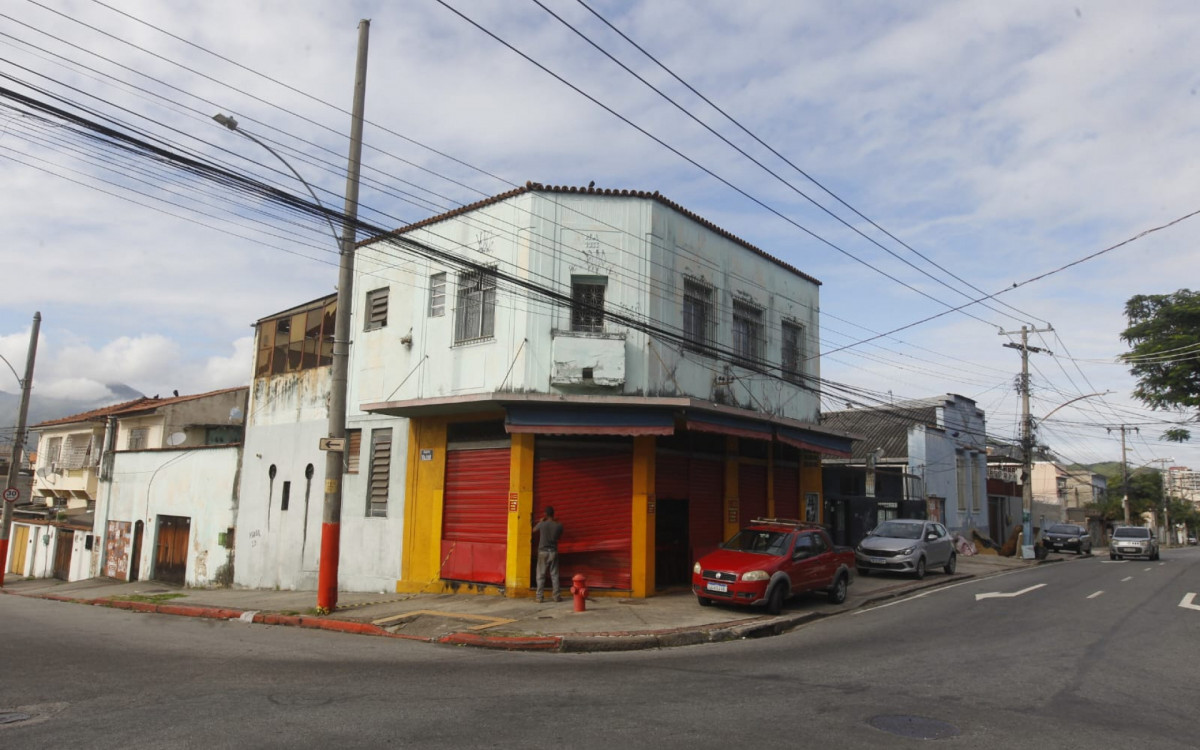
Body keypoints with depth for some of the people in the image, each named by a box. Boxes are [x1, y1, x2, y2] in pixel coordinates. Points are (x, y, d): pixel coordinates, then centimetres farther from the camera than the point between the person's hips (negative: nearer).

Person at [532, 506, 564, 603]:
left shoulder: (542, 524, -9)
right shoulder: (558, 525, -6)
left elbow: (534, 530, 12)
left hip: (543, 552, -1)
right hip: (553, 552, 1)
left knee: (541, 575, 4)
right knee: (554, 575, 8)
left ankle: (539, 597, 2)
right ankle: (556, 596, 9)